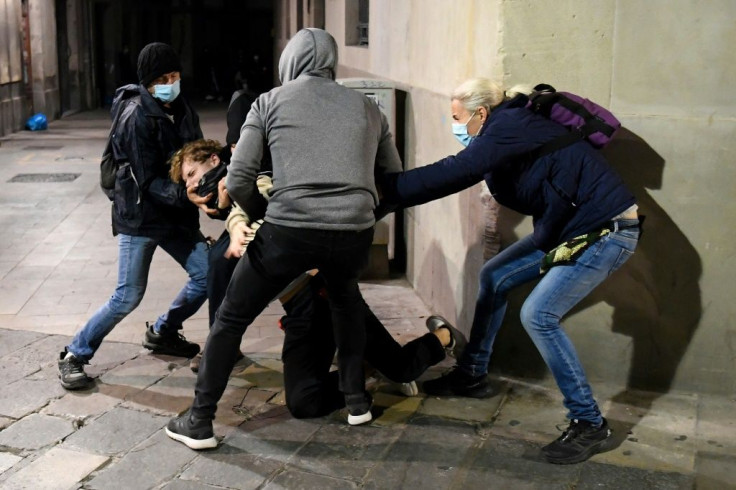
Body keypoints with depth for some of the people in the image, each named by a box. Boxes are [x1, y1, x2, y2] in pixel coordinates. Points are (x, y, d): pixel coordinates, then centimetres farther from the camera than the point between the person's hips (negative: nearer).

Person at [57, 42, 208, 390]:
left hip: (176, 213, 7)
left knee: (208, 274, 4)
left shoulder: (182, 110, 5)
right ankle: (75, 355, 11)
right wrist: (186, 196, -34)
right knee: (129, 296, -7)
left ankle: (162, 333, 27)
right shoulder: (137, 118, -18)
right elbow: (148, 181, -21)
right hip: (140, 217, -7)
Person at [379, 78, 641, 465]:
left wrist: (386, 189, -24)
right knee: (495, 276, 10)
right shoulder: (508, 126, 10)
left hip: (607, 230, -10)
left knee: (538, 315, -17)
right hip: (572, 225, 10)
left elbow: (454, 173, -27)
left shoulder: (508, 127, -20)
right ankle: (472, 375, 23)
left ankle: (589, 422, -5)